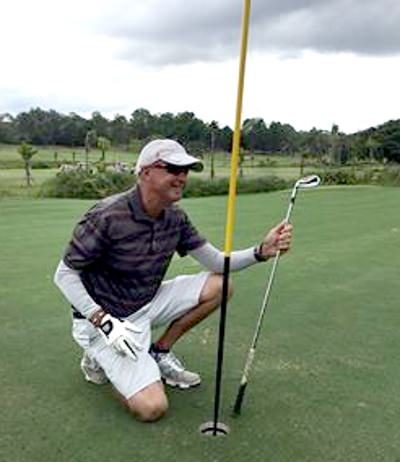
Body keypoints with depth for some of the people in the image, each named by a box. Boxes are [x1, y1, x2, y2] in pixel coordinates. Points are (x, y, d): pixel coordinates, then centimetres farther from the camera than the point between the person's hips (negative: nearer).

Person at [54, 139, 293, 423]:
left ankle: (159, 353, 8)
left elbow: (217, 263, 0)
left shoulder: (176, 218, -3)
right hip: (103, 318, -7)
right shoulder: (107, 216, -24)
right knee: (152, 408, -20)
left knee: (219, 285, -4)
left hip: (148, 305, 7)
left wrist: (263, 251, -17)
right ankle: (101, 360, 9)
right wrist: (105, 322, -27)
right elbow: (64, 275, -17)